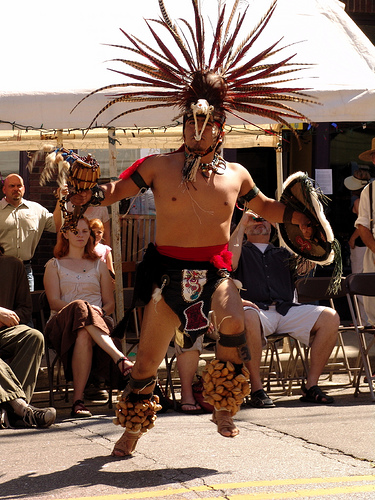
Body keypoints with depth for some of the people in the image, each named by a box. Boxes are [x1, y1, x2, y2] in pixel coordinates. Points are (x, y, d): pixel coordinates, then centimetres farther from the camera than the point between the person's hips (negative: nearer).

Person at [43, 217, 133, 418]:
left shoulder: (99, 265, 28)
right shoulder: (54, 265, 21)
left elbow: (110, 303, 20)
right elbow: (54, 302, 5)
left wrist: (100, 312, -7)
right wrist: (82, 308, -16)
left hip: (98, 321, 1)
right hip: (62, 323, -1)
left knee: (83, 335, -42)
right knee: (81, 308, -42)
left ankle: (78, 400, -54)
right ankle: (120, 358, -56)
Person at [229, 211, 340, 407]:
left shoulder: (283, 251, 31)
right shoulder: (241, 250, 22)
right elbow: (229, 264, -2)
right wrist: (241, 224, 5)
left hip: (287, 310, 4)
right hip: (256, 309, -4)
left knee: (330, 317, -20)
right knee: (248, 318, -41)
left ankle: (311, 385, -14)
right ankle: (256, 389, -31)